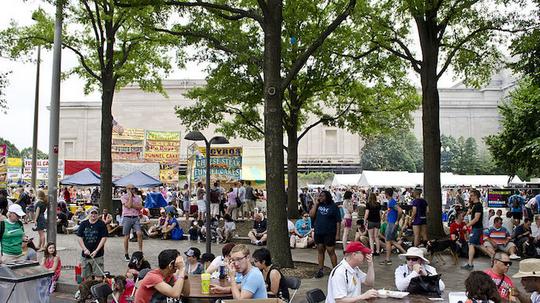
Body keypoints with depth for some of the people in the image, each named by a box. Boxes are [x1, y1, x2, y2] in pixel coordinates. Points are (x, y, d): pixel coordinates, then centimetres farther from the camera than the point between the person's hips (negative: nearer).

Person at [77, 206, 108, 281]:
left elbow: (104, 238, -5)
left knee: (98, 277, -9)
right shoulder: (83, 224, 8)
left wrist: (96, 251, -12)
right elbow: (80, 238, 8)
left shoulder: (101, 224, -1)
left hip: (97, 255, -4)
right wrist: (85, 249, -6)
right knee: (86, 277, 9)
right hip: (85, 255, 4)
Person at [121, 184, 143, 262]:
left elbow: (140, 207, -2)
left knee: (139, 233, -13)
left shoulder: (137, 197, 11)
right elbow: (128, 206, -15)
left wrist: (132, 204, -11)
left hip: (136, 218, 3)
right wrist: (130, 195, -8)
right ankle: (126, 254, 14)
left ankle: (140, 251, -4)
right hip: (127, 218, -3)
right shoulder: (123, 197, 0)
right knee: (126, 236, 3)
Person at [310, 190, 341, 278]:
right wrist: (316, 204, -7)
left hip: (329, 233, -5)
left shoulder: (333, 206, -5)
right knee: (320, 251, 12)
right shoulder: (318, 205, 8)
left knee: (331, 252, -1)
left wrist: (337, 234, -11)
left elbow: (338, 221, -6)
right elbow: (311, 215, -2)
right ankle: (321, 270, 23)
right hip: (318, 233, 5)